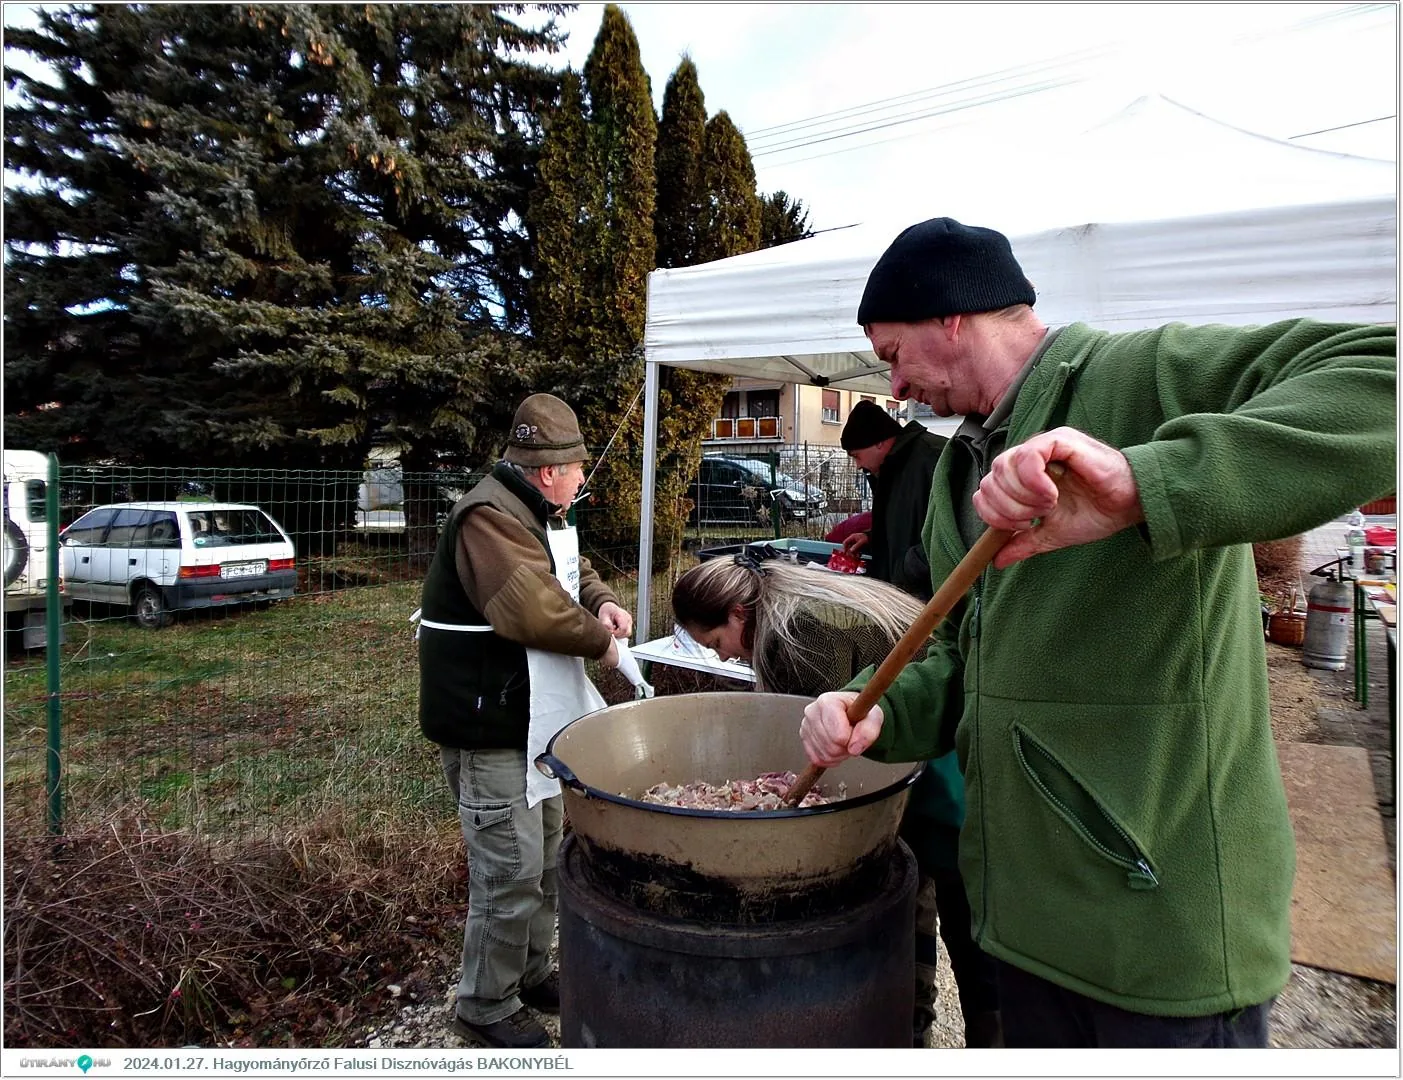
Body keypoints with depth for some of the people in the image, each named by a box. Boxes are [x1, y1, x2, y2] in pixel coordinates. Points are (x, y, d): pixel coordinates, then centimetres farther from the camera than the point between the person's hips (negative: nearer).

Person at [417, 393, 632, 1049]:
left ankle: (530, 971, 40)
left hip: (534, 718, 11)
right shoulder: (490, 517, -22)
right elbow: (535, 610, -33)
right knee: (511, 871, 0)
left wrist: (601, 602, 0)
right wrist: (599, 639, -16)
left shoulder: (534, 513, 11)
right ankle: (487, 1006, 23)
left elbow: (573, 570, 22)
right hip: (490, 727, -11)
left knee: (546, 855, 21)